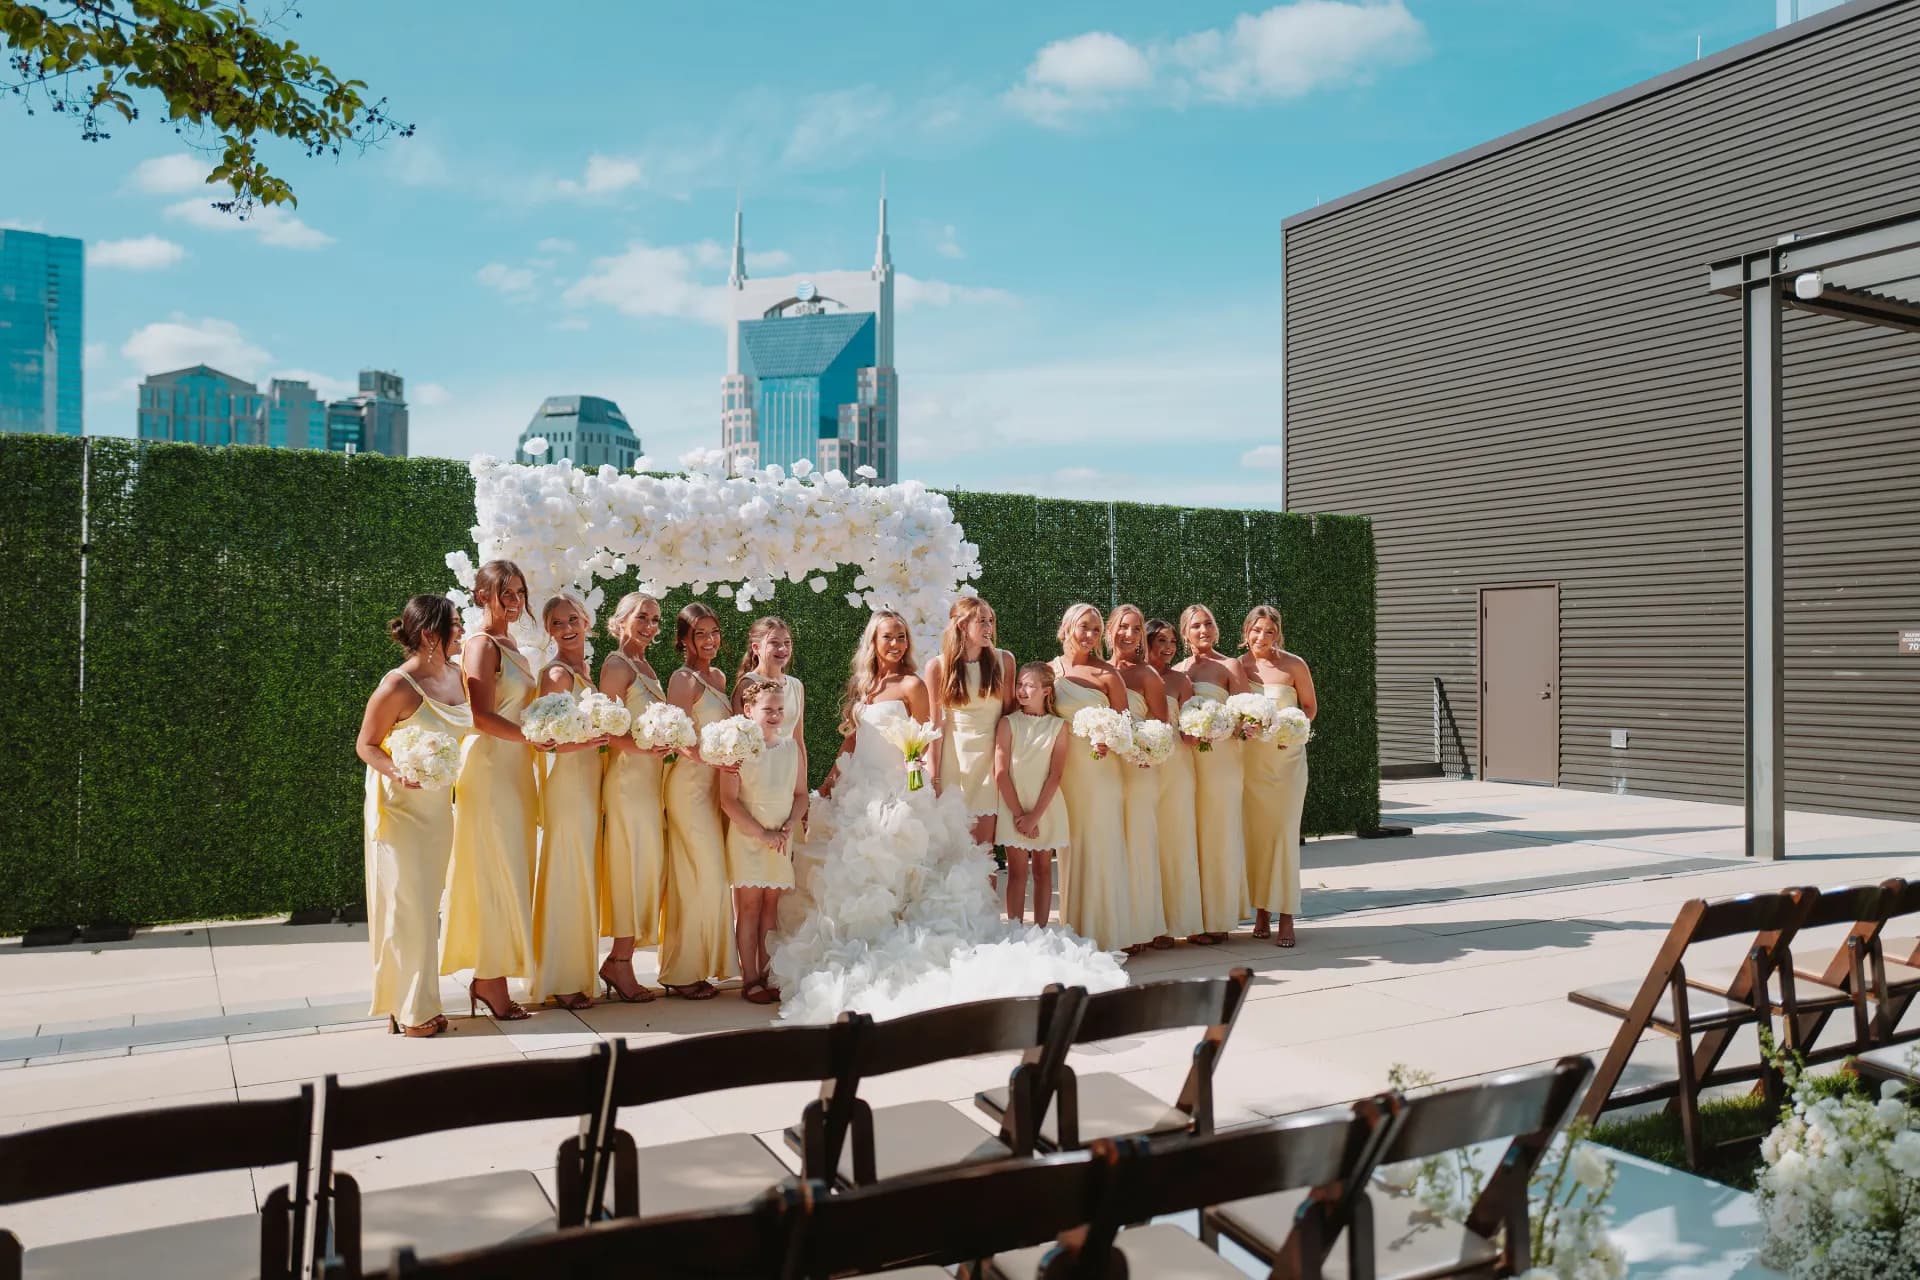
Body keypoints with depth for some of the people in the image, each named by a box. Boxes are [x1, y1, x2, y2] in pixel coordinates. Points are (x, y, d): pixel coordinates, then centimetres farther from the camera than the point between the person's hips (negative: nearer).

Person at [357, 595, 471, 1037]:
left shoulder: (456, 676, 2)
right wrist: (397, 772, -29)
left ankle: (418, 1003, 24)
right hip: (400, 807, -7)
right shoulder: (398, 686, -19)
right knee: (407, 908, -1)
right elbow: (365, 745, -11)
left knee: (427, 907, 13)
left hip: (438, 807, 7)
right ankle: (410, 1011, 11)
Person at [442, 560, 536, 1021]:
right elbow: (481, 717, -19)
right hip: (490, 768, -9)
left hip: (516, 770, 9)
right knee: (496, 874, -3)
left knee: (509, 874, 10)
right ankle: (491, 980, 5)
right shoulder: (482, 644, -10)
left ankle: (488, 977, 18)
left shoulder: (511, 645, 17)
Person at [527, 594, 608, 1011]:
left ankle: (577, 973, 22)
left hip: (589, 783, 9)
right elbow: (542, 738, -19)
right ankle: (560, 981, 6)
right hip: (568, 783, -9)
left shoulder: (583, 672, 14)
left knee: (582, 879, 13)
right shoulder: (557, 672, -12)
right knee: (566, 879, -3)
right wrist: (582, 742, -28)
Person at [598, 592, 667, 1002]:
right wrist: (644, 746, -28)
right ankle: (621, 964, 4)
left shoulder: (646, 666, 16)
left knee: (647, 868, 10)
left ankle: (618, 960, 17)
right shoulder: (617, 665, -9)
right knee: (635, 867, -5)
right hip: (629, 779, -9)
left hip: (650, 779, 9)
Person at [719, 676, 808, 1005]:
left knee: (771, 904, 6)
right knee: (749, 905, -1)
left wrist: (788, 828, -7)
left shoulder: (792, 746, 7)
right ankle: (749, 979, 4)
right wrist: (762, 833, -13)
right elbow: (728, 800, -10)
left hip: (782, 838, 4)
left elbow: (801, 794, 9)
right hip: (746, 837, -4)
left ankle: (766, 974, 13)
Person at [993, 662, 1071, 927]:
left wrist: (1034, 816, -11)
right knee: (1017, 871, 0)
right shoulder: (1008, 723, -1)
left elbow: (1055, 776, -4)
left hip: (1046, 807, 1)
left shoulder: (1058, 727, 0)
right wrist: (1019, 814, -10)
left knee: (1043, 870, 7)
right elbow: (1001, 773, -4)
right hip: (1014, 807, -1)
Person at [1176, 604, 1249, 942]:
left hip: (1221, 759, -4)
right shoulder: (1176, 671, 13)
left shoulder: (1229, 667, 2)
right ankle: (1194, 916, 13)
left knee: (1218, 836, -1)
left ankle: (1219, 919, 6)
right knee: (1189, 836, 5)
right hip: (1184, 759, 4)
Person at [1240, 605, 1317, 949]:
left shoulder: (1294, 665, -4)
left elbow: (1310, 707, 6)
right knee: (1255, 834, 4)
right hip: (1249, 759, 2)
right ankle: (1261, 911, 14)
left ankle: (1285, 916, 1)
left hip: (1287, 757, -2)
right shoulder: (1236, 666, 1)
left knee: (1283, 833, -5)